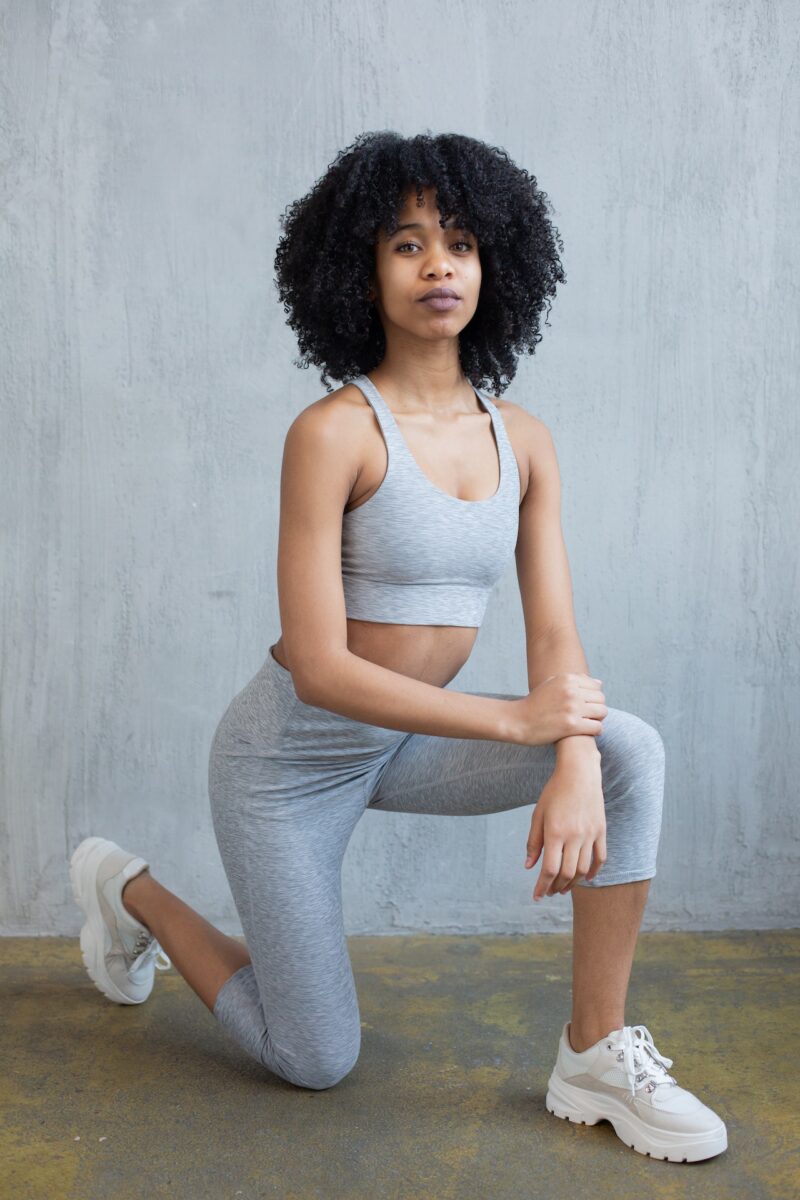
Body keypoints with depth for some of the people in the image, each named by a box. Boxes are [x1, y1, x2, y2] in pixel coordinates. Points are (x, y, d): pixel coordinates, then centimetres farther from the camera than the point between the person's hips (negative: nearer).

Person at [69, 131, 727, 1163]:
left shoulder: (520, 439, -4)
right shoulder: (333, 432, -22)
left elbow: (555, 635, -7)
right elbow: (320, 668, -25)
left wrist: (574, 767, -25)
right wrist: (513, 720, -23)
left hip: (404, 745, 5)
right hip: (290, 753, -5)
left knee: (631, 749, -19)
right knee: (316, 1062, 9)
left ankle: (596, 1055, -5)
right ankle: (127, 889, 31)